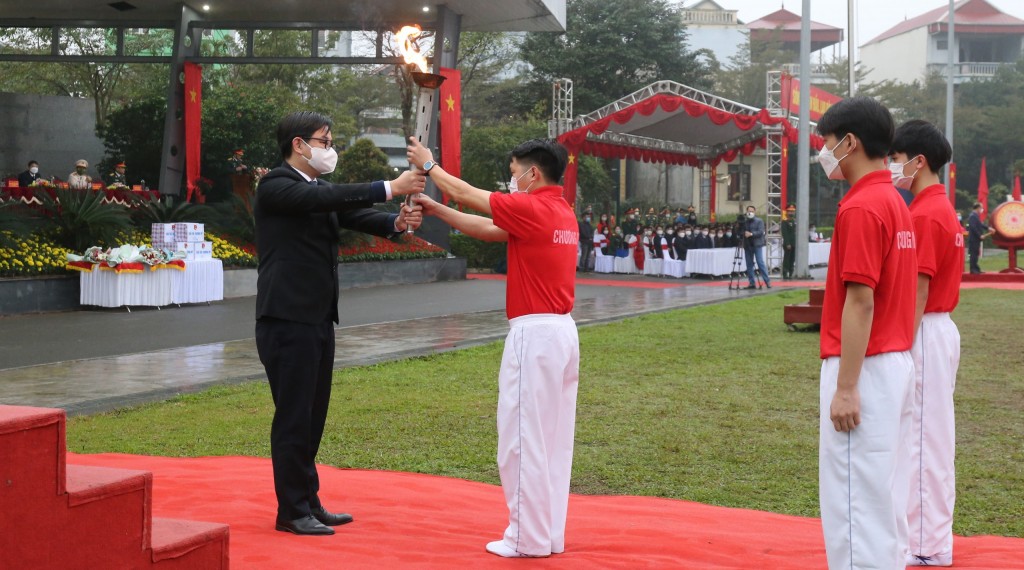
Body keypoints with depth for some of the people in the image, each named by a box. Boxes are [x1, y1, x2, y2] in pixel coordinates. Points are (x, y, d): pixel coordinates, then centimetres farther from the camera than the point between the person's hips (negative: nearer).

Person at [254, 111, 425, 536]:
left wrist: (396, 222, -16)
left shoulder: (322, 192, 16)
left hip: (318, 319, 9)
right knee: (293, 417, -3)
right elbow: (323, 199, -26)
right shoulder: (275, 186, -10)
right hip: (288, 320, -9)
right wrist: (389, 189, -27)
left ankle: (308, 502, 22)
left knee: (312, 416, 13)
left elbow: (355, 216, 5)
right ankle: (291, 510, 6)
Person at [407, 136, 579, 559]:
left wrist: (428, 164, 12)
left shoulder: (532, 209, -13)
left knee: (523, 438, -2)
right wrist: (436, 211, 18)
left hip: (534, 334, -9)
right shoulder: (562, 213, 13)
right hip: (562, 332, 9)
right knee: (554, 438, 12)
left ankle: (528, 538, 4)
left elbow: (467, 194, -4)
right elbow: (488, 230, 17)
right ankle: (551, 533, 19)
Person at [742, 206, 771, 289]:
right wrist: (744, 234, -10)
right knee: (749, 264, 4)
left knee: (760, 263, -10)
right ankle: (751, 283, 8)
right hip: (747, 245, 4)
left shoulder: (759, 221, 2)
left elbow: (761, 232, -9)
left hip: (757, 245, -4)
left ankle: (767, 281, -7)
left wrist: (751, 234, -20)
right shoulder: (744, 222, 12)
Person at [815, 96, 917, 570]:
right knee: (885, 489, 15)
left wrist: (846, 387, -20)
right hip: (897, 363, 10)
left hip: (864, 366, -10)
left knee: (854, 497, -4)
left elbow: (861, 302, -20)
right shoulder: (895, 202, 14)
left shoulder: (860, 207, -16)